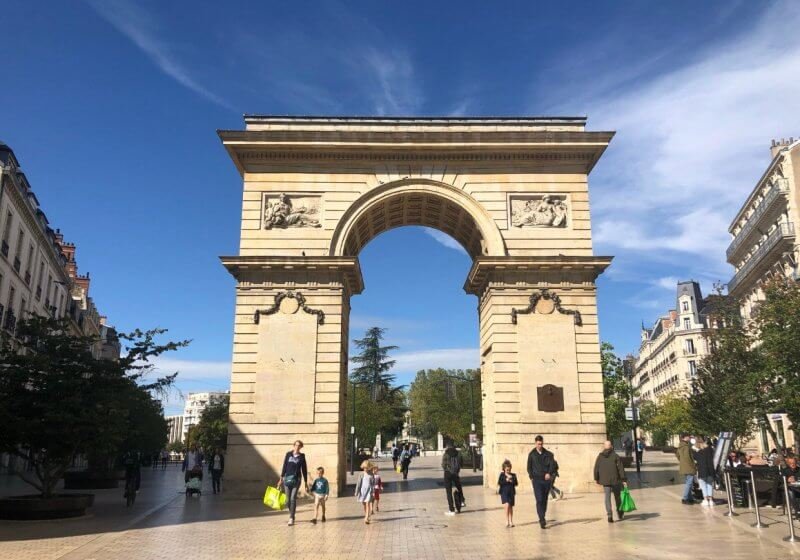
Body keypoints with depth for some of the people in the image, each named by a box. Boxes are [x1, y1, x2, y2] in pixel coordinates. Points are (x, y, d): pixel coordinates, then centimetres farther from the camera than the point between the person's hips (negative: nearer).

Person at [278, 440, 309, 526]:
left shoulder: (302, 456, 3)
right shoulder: (288, 454, 6)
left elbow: (304, 469, 7)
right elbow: (284, 466, 9)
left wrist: (305, 482, 7)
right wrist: (281, 478, 6)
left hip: (296, 480, -2)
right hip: (287, 479, 2)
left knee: (293, 498, -12)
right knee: (288, 499, 6)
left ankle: (291, 518, -9)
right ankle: (292, 515, 24)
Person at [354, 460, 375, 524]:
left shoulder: (371, 475, 0)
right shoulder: (361, 475, 1)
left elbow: (373, 484, 1)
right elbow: (358, 483, 2)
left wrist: (373, 492, -4)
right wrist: (356, 492, -1)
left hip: (369, 490, -2)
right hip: (362, 490, 2)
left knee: (368, 504, -13)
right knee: (364, 504, 11)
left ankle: (366, 519, -18)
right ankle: (366, 516, 32)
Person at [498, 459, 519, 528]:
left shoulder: (513, 475, 6)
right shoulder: (502, 475, 1)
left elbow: (516, 483, 2)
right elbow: (499, 483, -9)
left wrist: (512, 481, -16)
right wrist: (506, 480, -19)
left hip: (511, 492, 3)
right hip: (504, 492, -3)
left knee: (511, 507, 9)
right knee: (507, 505, -18)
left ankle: (511, 522, 22)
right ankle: (507, 522, -10)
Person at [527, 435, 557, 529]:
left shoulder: (548, 454, 6)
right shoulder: (532, 454, 5)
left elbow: (552, 465, -5)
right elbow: (529, 467, 9)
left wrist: (549, 473, -23)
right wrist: (532, 477, -2)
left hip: (546, 480, 2)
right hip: (537, 480, -2)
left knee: (545, 500, 9)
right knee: (539, 500, -12)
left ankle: (542, 518, 23)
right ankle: (542, 520, -15)